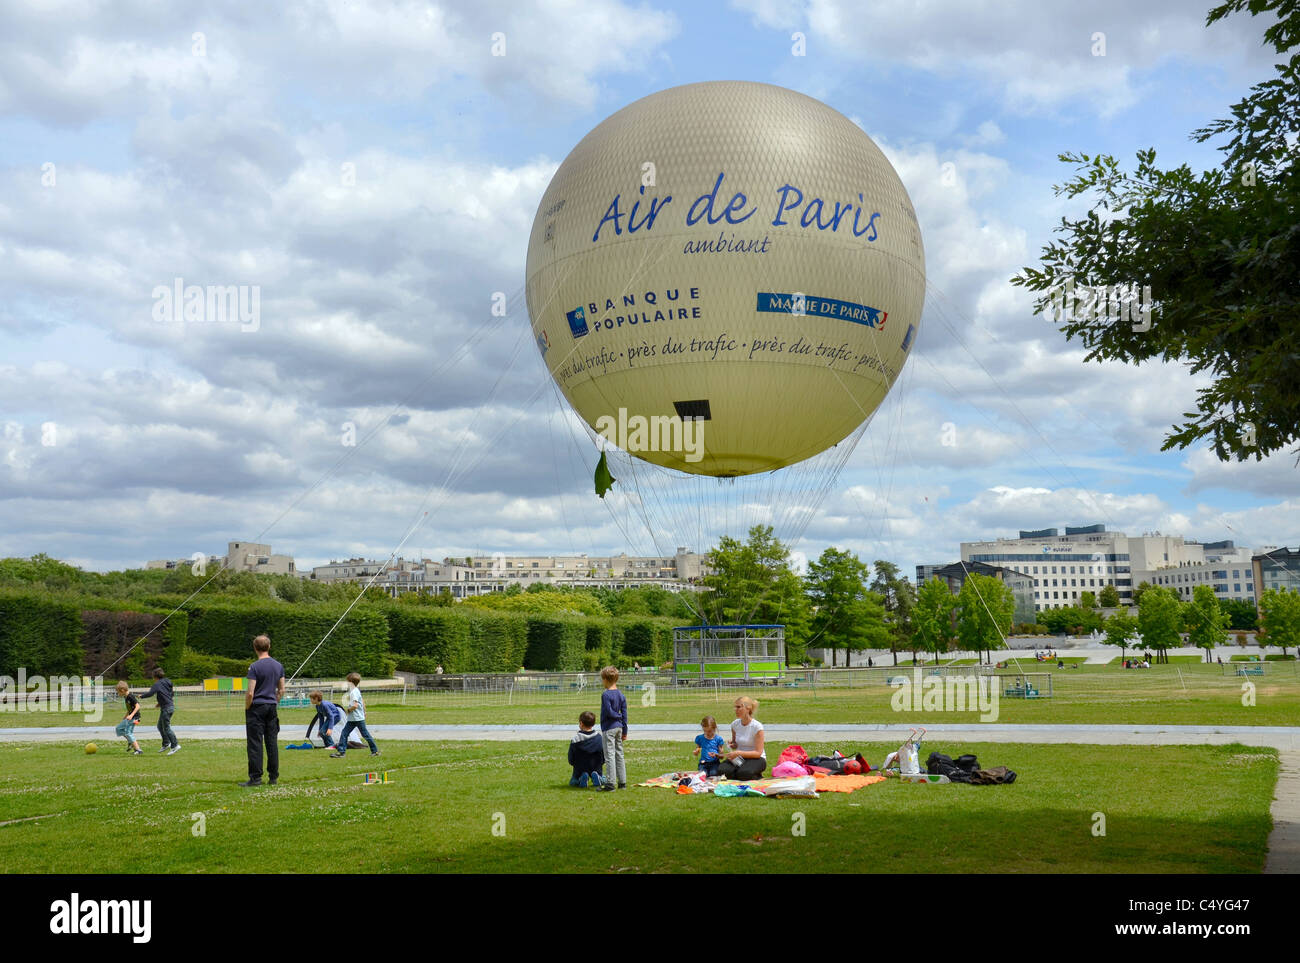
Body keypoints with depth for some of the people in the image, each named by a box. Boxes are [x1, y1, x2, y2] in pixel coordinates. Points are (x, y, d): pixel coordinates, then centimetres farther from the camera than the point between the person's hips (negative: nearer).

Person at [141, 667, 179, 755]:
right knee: (160, 726, 18)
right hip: (170, 706, 9)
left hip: (166, 708, -9)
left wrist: (141, 696, -4)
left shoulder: (157, 684, -12)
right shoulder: (167, 682, 13)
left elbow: (150, 693, -23)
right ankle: (166, 744, 20)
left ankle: (175, 745, -3)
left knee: (166, 728, -4)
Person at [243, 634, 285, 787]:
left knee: (255, 744, -3)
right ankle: (273, 776, 10)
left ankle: (255, 777, -4)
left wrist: (246, 709, -2)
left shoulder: (255, 667, -11)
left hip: (257, 707, -6)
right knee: (272, 742, 8)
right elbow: (281, 690, 11)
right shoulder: (279, 666, 7)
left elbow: (250, 693, -14)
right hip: (272, 707, 6)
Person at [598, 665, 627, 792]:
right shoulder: (621, 695, 7)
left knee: (610, 755, -5)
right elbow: (624, 714, 9)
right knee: (619, 754, 13)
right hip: (619, 727, 7)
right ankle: (622, 782, 17)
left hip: (608, 728, -7)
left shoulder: (606, 694, -14)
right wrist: (624, 731, 12)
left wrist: (618, 716, -1)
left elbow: (608, 712, -20)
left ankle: (610, 783, -5)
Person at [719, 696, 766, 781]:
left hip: (756, 758, -4)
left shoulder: (757, 726, -15)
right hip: (739, 758, 4)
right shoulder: (735, 724, 2)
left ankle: (757, 777, -3)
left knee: (744, 773, -37)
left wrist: (738, 753, -25)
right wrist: (732, 745, -6)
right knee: (722, 770, -26)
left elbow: (758, 753, -15)